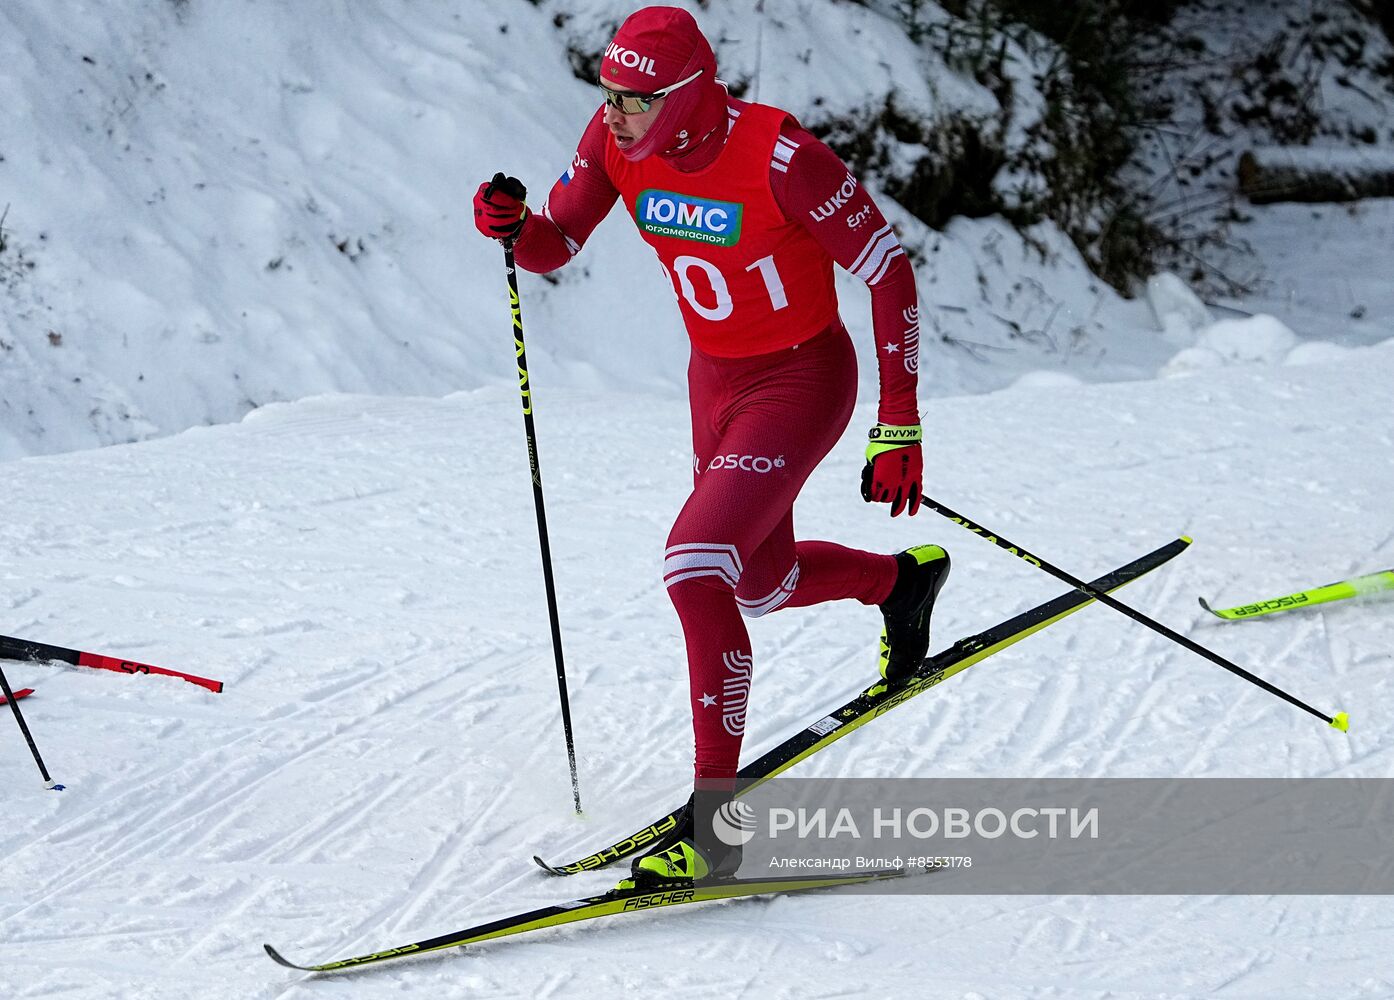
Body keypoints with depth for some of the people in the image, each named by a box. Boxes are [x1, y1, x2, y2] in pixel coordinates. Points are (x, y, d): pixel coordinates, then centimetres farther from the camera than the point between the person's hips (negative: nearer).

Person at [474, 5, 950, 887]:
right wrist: (512, 226, -27)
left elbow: (889, 269, -20)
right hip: (717, 379, 8)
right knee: (760, 583, 24)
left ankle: (713, 823, -17)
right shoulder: (616, 141, -12)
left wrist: (899, 424, -21)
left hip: (804, 380, -7)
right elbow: (553, 248, -2)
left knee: (695, 566, -24)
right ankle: (905, 579, 56)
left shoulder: (779, 156, -29)